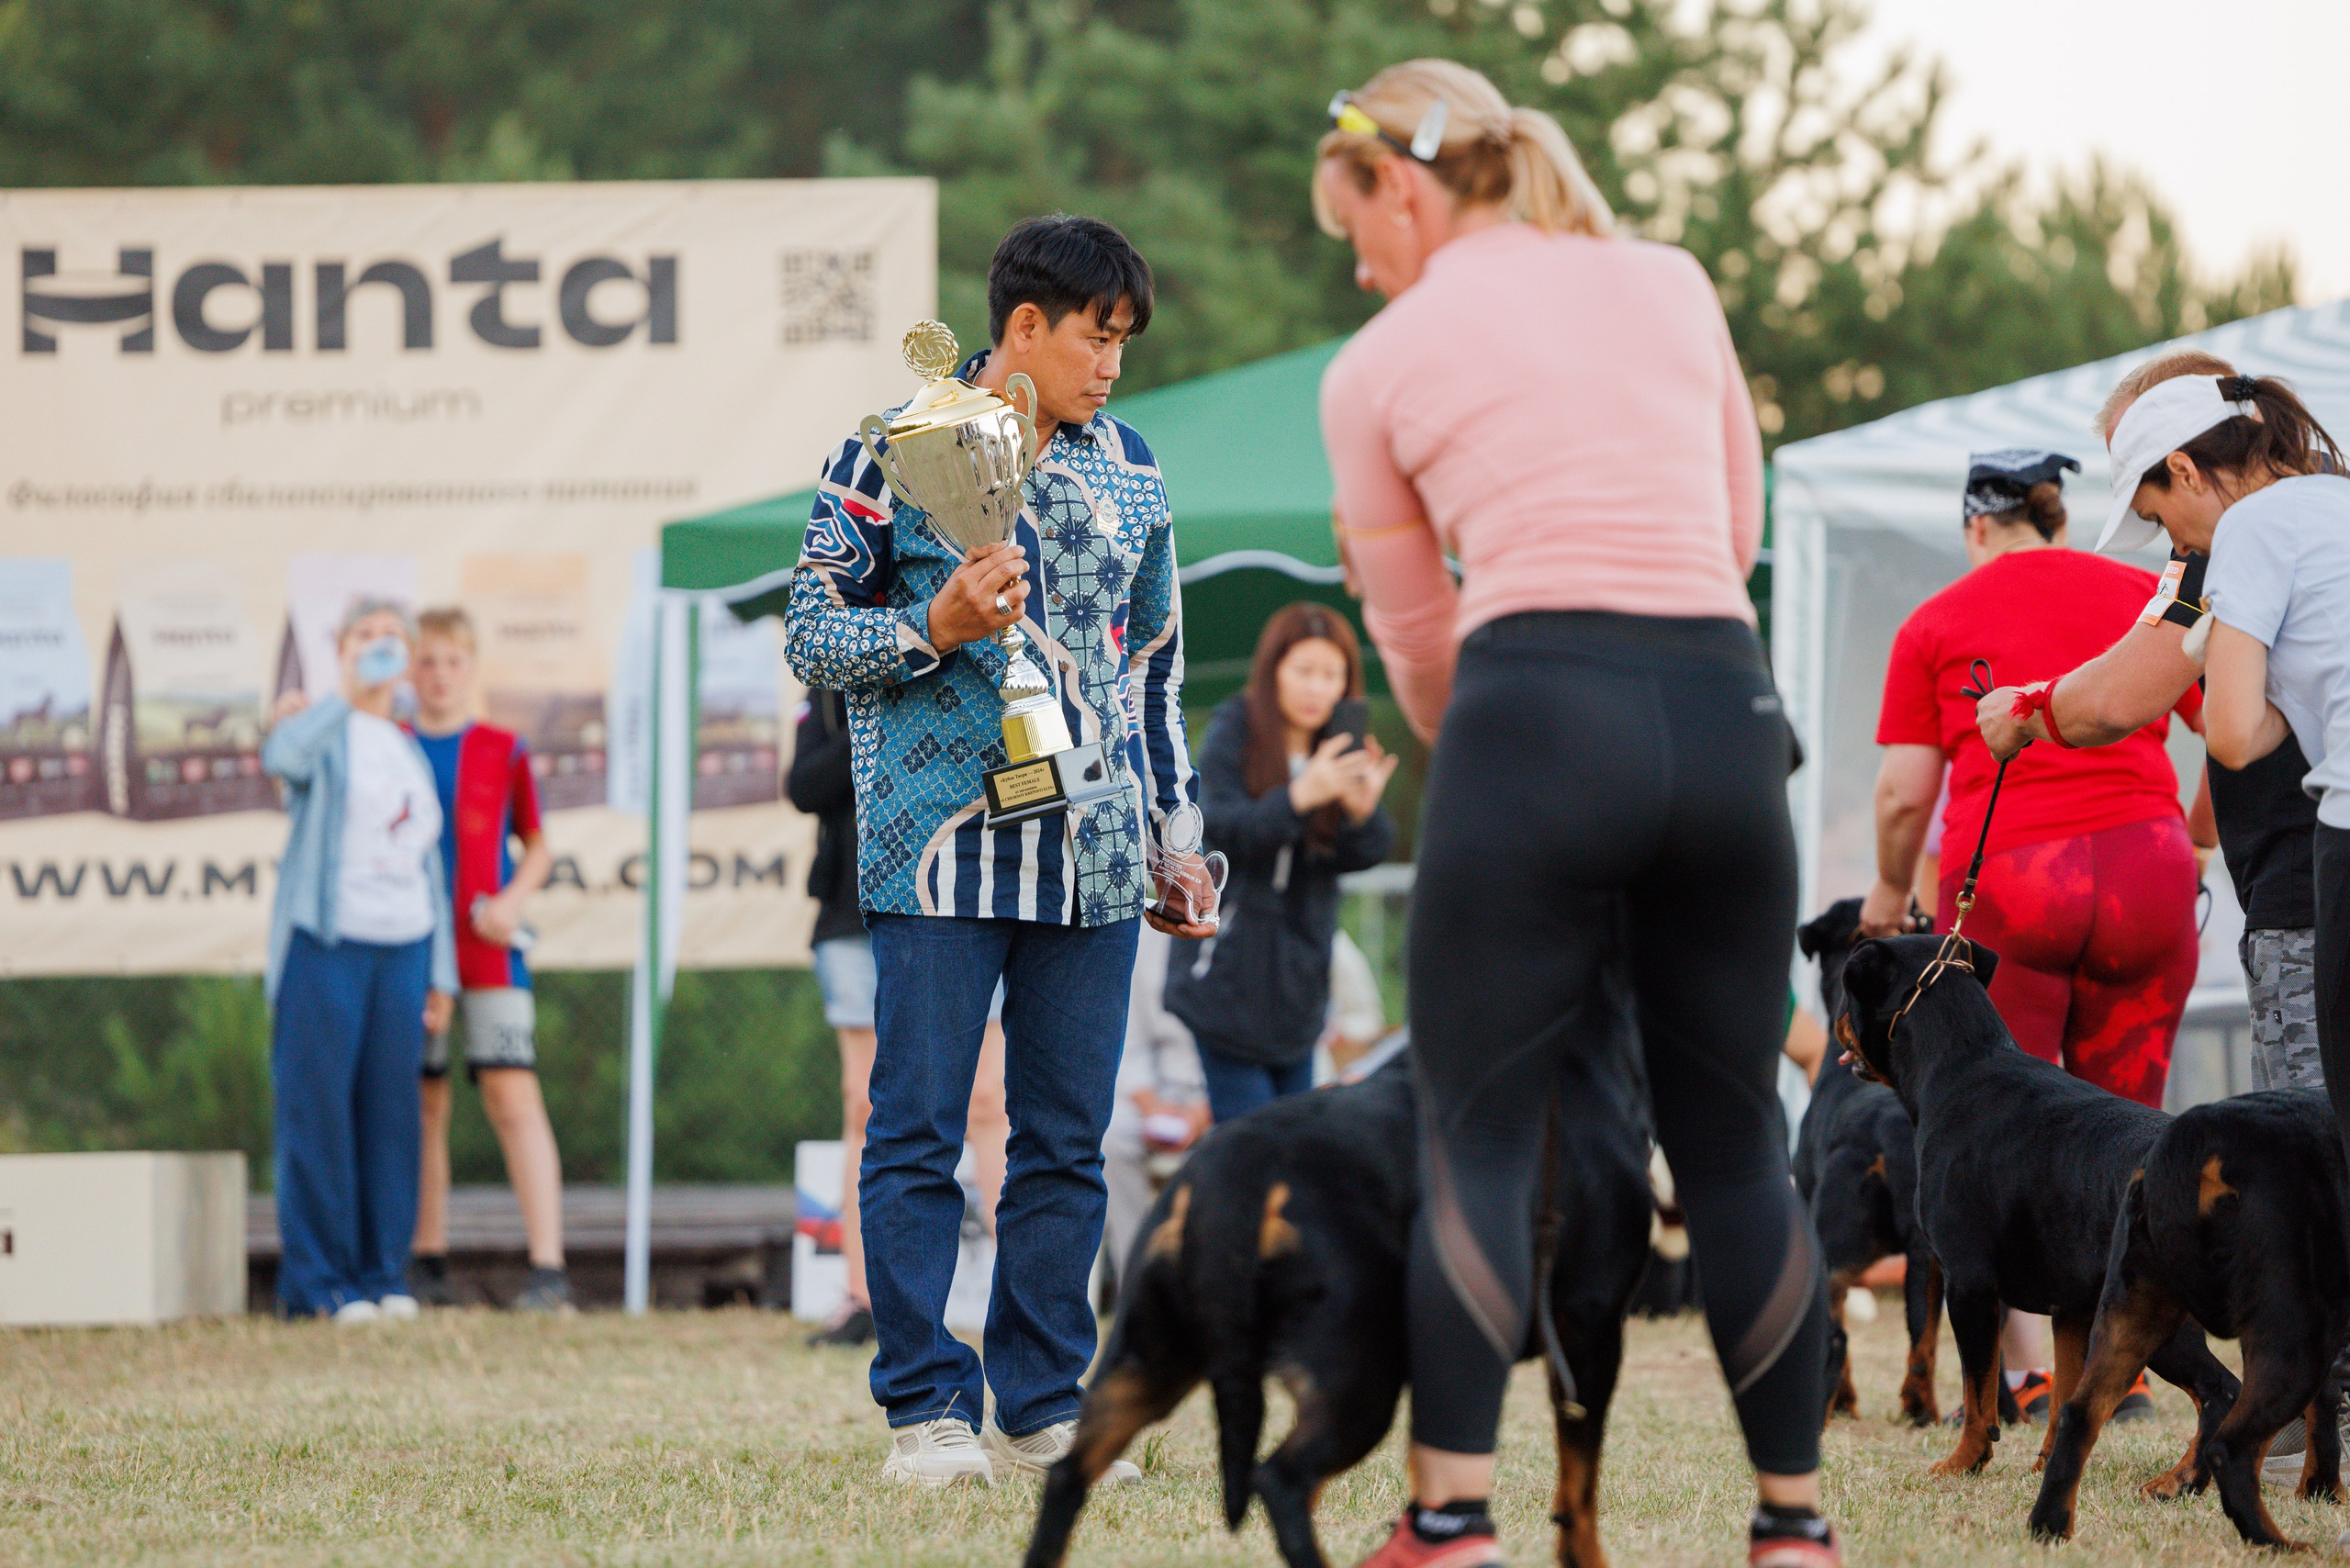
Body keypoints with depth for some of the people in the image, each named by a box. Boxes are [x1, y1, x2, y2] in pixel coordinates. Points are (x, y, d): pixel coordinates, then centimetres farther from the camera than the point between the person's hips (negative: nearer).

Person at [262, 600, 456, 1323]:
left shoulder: (411, 756, 19)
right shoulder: (324, 732, 0)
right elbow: (281, 757, -26)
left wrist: (442, 975, 15)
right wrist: (349, 695, -27)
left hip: (402, 945, 6)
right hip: (325, 940, -6)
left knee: (391, 1109, 4)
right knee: (317, 1108, -6)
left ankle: (382, 1275, 9)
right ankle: (316, 1282, -5)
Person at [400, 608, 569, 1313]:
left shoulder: (504, 752, 7)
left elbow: (537, 847, 14)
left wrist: (513, 900, -5)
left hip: (489, 951, -2)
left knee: (514, 1097, -11)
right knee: (423, 1102, 4)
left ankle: (547, 1267, -16)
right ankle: (427, 1263, 13)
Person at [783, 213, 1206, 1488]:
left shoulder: (1128, 467, 15)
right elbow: (812, 637, 0)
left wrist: (1177, 831, 19)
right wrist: (934, 630, -16)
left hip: (1093, 856, 5)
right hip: (939, 845, -5)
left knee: (1067, 1140, 5)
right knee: (919, 1132, -5)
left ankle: (1044, 1406, 11)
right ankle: (927, 1413, 0)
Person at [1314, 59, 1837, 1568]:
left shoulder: (1381, 365, 9)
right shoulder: (1672, 284, 17)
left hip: (1532, 711, -3)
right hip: (1727, 710, 4)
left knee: (1478, 1143, 0)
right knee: (1736, 1142, 11)